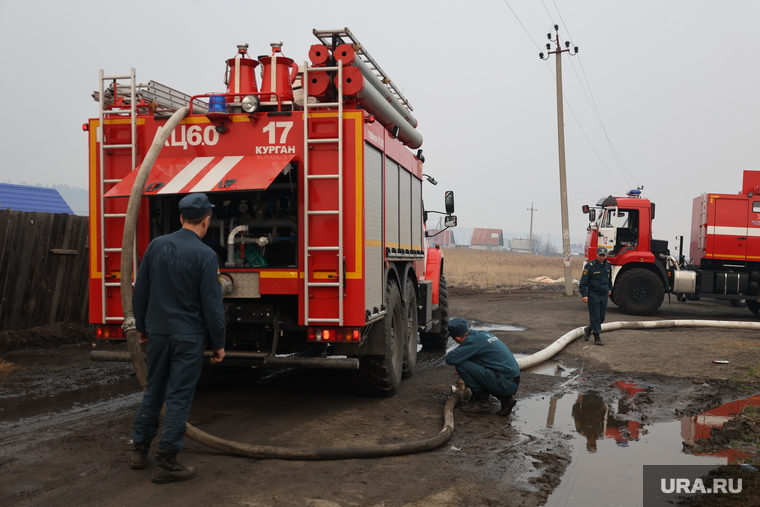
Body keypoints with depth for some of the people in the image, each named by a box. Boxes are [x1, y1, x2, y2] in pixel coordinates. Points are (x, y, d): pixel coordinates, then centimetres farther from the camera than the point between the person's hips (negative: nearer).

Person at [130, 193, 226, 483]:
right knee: (178, 398, 2)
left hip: (157, 332, 5)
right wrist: (219, 344, -4)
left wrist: (142, 327, 19)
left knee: (153, 392, 19)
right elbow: (212, 304, -13)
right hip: (188, 337, -5)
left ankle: (140, 449, 29)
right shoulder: (205, 255, -14)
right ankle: (166, 464, 8)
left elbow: (140, 291, 7)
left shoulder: (157, 245, 1)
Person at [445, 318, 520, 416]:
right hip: (514, 384, 9)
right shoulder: (482, 334, 15)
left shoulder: (473, 341, -13)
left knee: (461, 365, -11)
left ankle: (482, 402, 2)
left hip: (505, 384, -9)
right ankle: (505, 398, 12)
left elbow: (450, 359, -18)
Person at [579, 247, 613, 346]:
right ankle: (597, 338, 1)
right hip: (593, 294, -6)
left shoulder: (608, 265, 8)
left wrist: (609, 289, 23)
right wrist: (584, 295, -15)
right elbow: (583, 281, -11)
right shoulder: (590, 266, -11)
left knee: (602, 317, 10)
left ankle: (588, 329, 32)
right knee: (595, 316, -4)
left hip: (604, 294, 6)